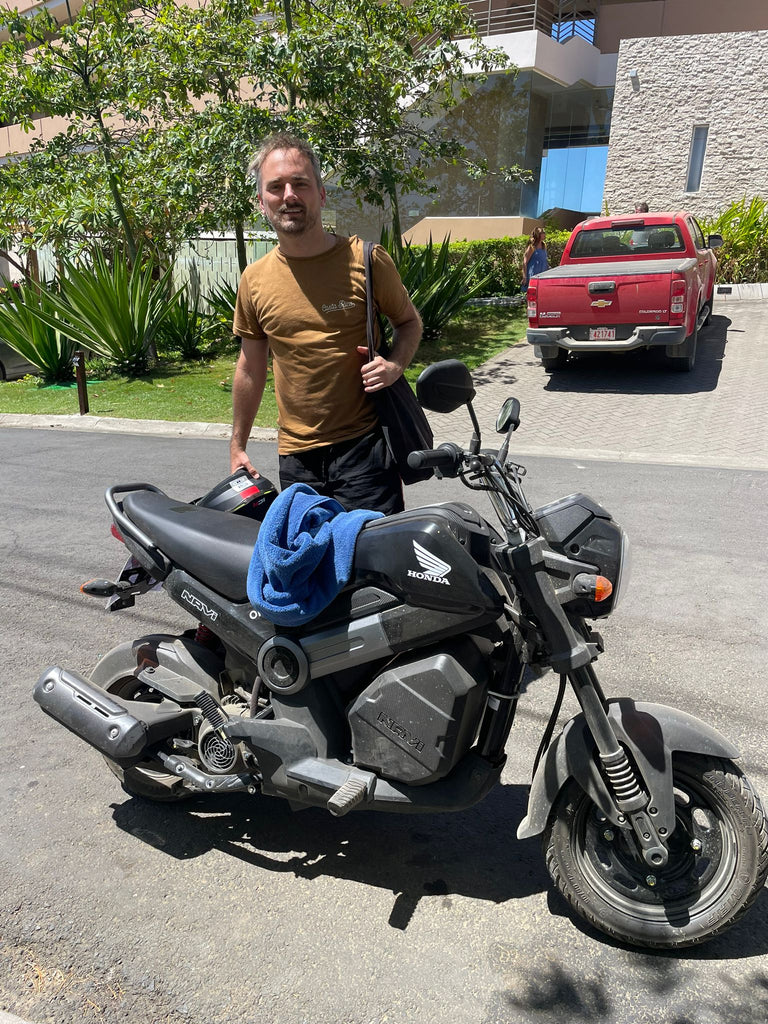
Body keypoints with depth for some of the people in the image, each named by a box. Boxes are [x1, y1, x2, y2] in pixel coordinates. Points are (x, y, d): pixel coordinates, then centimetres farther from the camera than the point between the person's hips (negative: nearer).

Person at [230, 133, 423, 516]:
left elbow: (408, 320, 11)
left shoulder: (365, 259, -4)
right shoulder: (254, 279, 5)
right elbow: (250, 366, 15)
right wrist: (237, 446, 17)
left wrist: (395, 364, -12)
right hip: (296, 456, 3)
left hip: (365, 445, -3)